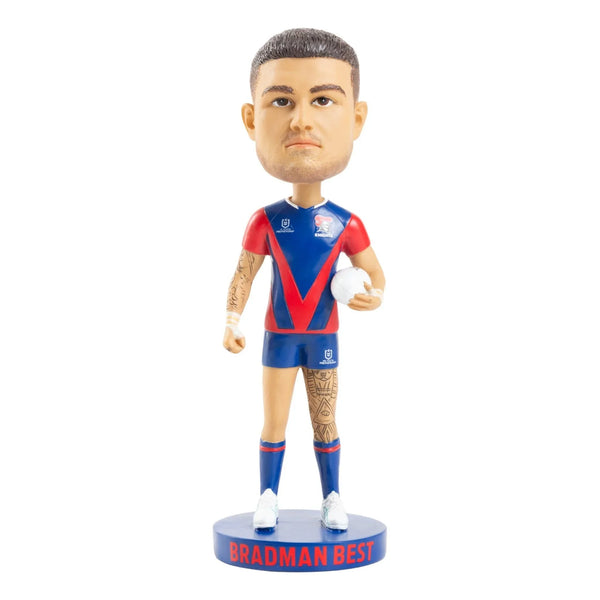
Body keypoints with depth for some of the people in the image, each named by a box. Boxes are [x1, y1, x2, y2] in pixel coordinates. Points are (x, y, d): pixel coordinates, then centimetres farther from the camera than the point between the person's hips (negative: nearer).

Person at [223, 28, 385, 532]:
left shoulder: (346, 224, -9)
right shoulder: (266, 221, -10)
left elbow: (375, 272, -1)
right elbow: (243, 275, -3)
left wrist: (374, 296, -23)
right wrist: (232, 321, -13)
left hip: (323, 337, 0)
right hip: (279, 336, 0)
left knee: (326, 422, 9)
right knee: (274, 422, 7)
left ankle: (332, 499, 20)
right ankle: (269, 499, 18)